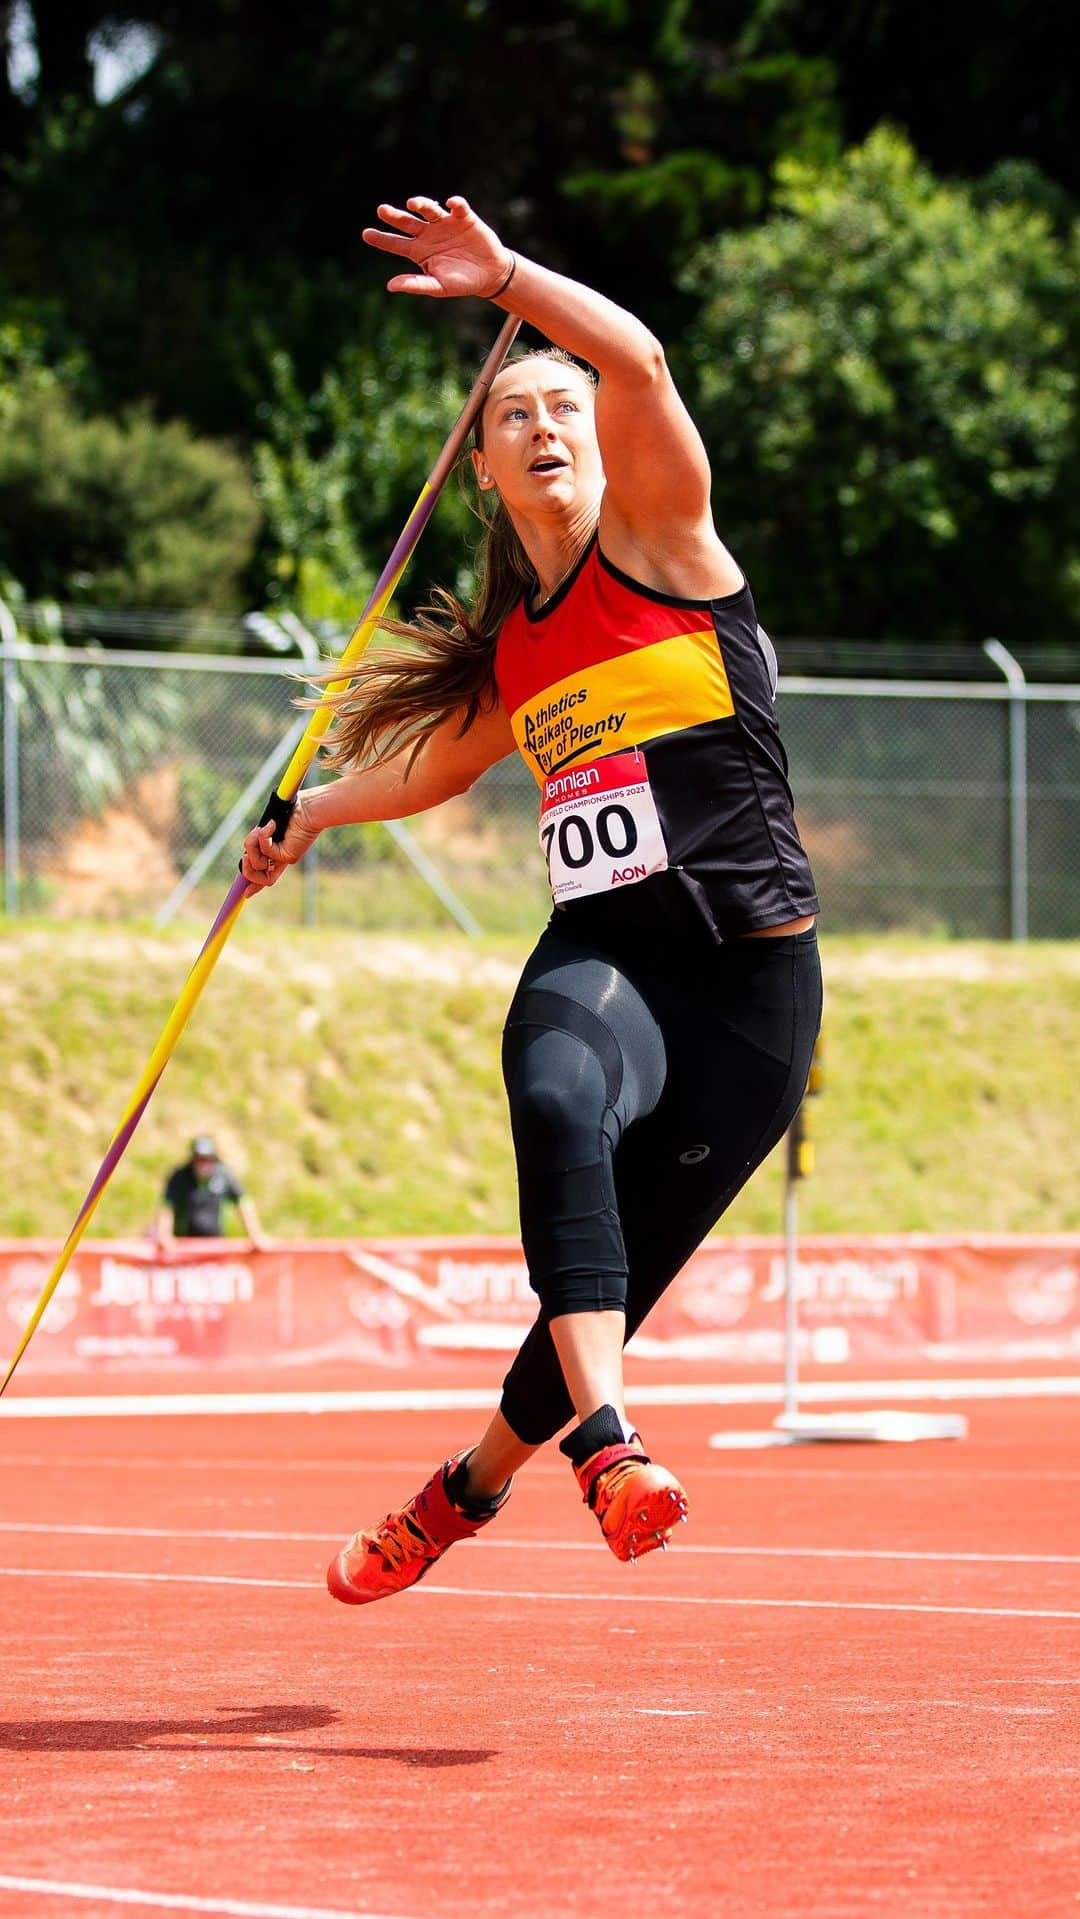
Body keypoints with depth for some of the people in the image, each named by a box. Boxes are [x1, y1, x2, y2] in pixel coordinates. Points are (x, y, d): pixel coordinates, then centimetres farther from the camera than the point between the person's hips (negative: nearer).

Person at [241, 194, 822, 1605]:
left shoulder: (658, 537, 1)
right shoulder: (511, 652, 15)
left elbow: (642, 362, -19)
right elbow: (435, 765, 37)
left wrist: (506, 276, -22)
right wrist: (309, 817, 50)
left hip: (753, 979, -3)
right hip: (600, 958, 3)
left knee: (614, 1287, 2)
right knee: (560, 1102, -34)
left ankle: (472, 1487, 32)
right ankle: (608, 1448, -46)